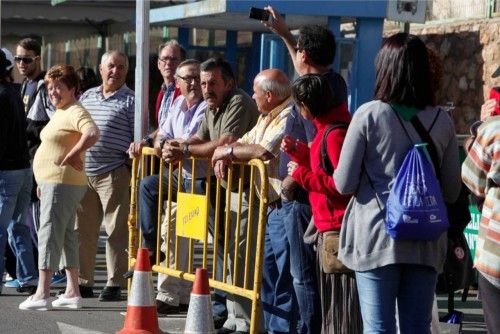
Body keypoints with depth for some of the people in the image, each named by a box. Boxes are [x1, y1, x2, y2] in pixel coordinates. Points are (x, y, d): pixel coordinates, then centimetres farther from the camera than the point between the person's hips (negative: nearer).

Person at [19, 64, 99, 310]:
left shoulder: (75, 112, -15)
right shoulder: (59, 113, 18)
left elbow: (92, 133, -35)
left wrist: (71, 156, -26)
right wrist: (44, 182, 23)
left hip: (62, 184, -11)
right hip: (51, 182, 11)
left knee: (49, 234, -12)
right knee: (66, 236, 12)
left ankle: (42, 294, -14)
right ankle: (73, 292, 16)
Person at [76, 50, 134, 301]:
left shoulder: (130, 100, 0)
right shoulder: (87, 97, 16)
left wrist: (133, 168, -15)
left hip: (113, 174, -5)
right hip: (82, 172, 5)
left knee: (116, 231, -2)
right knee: (82, 229, 9)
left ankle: (115, 284, 3)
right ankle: (83, 282, 17)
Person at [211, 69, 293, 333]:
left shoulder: (290, 116, -16)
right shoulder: (267, 117, 18)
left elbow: (264, 151, -28)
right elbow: (244, 142, 22)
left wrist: (228, 151, -12)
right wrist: (223, 157, 0)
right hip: (271, 207, 11)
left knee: (284, 278, -7)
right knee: (268, 272, 16)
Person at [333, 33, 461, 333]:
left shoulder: (368, 115, -7)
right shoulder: (442, 121, 1)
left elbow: (344, 184, -6)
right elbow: (452, 192, 7)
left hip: (377, 238, -3)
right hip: (426, 242, 3)